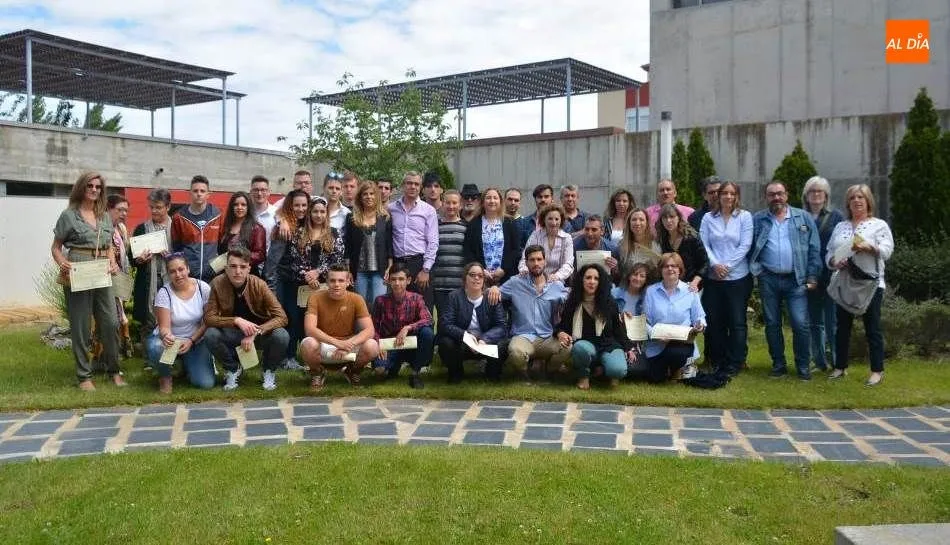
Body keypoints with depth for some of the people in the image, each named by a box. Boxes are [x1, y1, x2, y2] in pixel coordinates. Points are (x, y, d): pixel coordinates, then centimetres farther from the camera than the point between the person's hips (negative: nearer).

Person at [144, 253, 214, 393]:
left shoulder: (203, 288, -10)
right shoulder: (164, 293, -14)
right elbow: (164, 326, -20)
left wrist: (191, 341, -20)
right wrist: (167, 337, -44)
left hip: (196, 340, 1)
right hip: (170, 339, -1)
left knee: (206, 383, -16)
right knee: (155, 348, -38)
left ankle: (187, 364, 21)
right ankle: (165, 376, -3)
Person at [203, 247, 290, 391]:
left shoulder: (259, 285, -20)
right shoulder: (218, 284, -17)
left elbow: (281, 317, -22)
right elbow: (209, 317, -17)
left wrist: (255, 333, -34)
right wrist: (236, 320, -32)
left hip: (260, 332, -1)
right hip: (232, 333, 1)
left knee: (281, 336, -31)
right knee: (210, 335, -29)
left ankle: (268, 369, 4)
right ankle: (232, 368, 3)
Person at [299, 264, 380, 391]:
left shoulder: (356, 299, -8)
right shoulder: (316, 298, -11)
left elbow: (370, 330, -15)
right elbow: (309, 329, -24)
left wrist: (348, 344, -32)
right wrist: (338, 343, -36)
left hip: (349, 343, 1)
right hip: (324, 346, -1)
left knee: (372, 346, -28)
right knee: (308, 344, -35)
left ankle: (353, 370, 8)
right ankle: (318, 372, 1)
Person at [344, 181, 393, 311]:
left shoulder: (385, 217, 6)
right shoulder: (351, 218, 7)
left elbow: (390, 244, 5)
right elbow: (346, 245, 6)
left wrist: (389, 268, -2)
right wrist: (348, 270, -1)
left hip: (379, 270, -1)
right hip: (359, 271, 1)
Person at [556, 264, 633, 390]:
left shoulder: (609, 303, 6)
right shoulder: (572, 303, 5)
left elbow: (619, 328, 11)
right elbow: (562, 326, 7)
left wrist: (628, 348, 4)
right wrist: (561, 334, -16)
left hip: (608, 345, 0)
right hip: (585, 344, 0)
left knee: (618, 370, -32)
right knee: (581, 348, -39)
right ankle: (583, 375, -8)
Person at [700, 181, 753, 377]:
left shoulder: (745, 217, 1)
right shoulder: (708, 218, 7)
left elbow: (745, 245, -5)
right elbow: (703, 244, 2)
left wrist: (727, 266, -12)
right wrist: (715, 264, -13)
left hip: (738, 277, -2)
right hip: (713, 278, 2)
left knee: (737, 322, 1)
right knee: (714, 320, 7)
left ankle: (735, 363, 11)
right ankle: (717, 361, 19)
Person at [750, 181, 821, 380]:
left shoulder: (803, 218, 5)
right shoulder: (757, 220, 6)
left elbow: (813, 249, 3)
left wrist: (812, 277, -3)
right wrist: (756, 269, -6)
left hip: (796, 279, -1)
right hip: (768, 280, 1)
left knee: (800, 324, -4)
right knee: (772, 324, 8)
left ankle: (803, 366, 9)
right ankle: (778, 364, 20)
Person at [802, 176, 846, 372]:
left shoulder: (836, 216, 2)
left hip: (830, 275, -3)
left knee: (833, 321, -2)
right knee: (814, 322, 9)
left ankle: (837, 361, 8)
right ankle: (820, 362, 19)